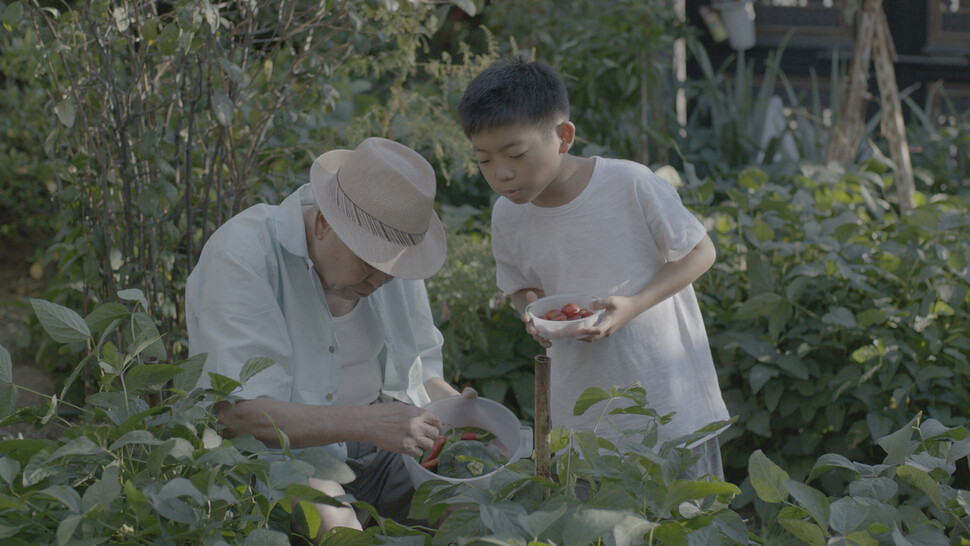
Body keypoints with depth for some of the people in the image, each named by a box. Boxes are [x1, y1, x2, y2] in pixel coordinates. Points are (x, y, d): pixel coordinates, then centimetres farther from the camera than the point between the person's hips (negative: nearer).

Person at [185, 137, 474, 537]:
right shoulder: (242, 255, -19)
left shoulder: (390, 250, 2)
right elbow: (234, 412, -26)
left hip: (371, 444, 6)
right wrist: (365, 423, -35)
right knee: (333, 524, -37)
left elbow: (418, 368, 13)